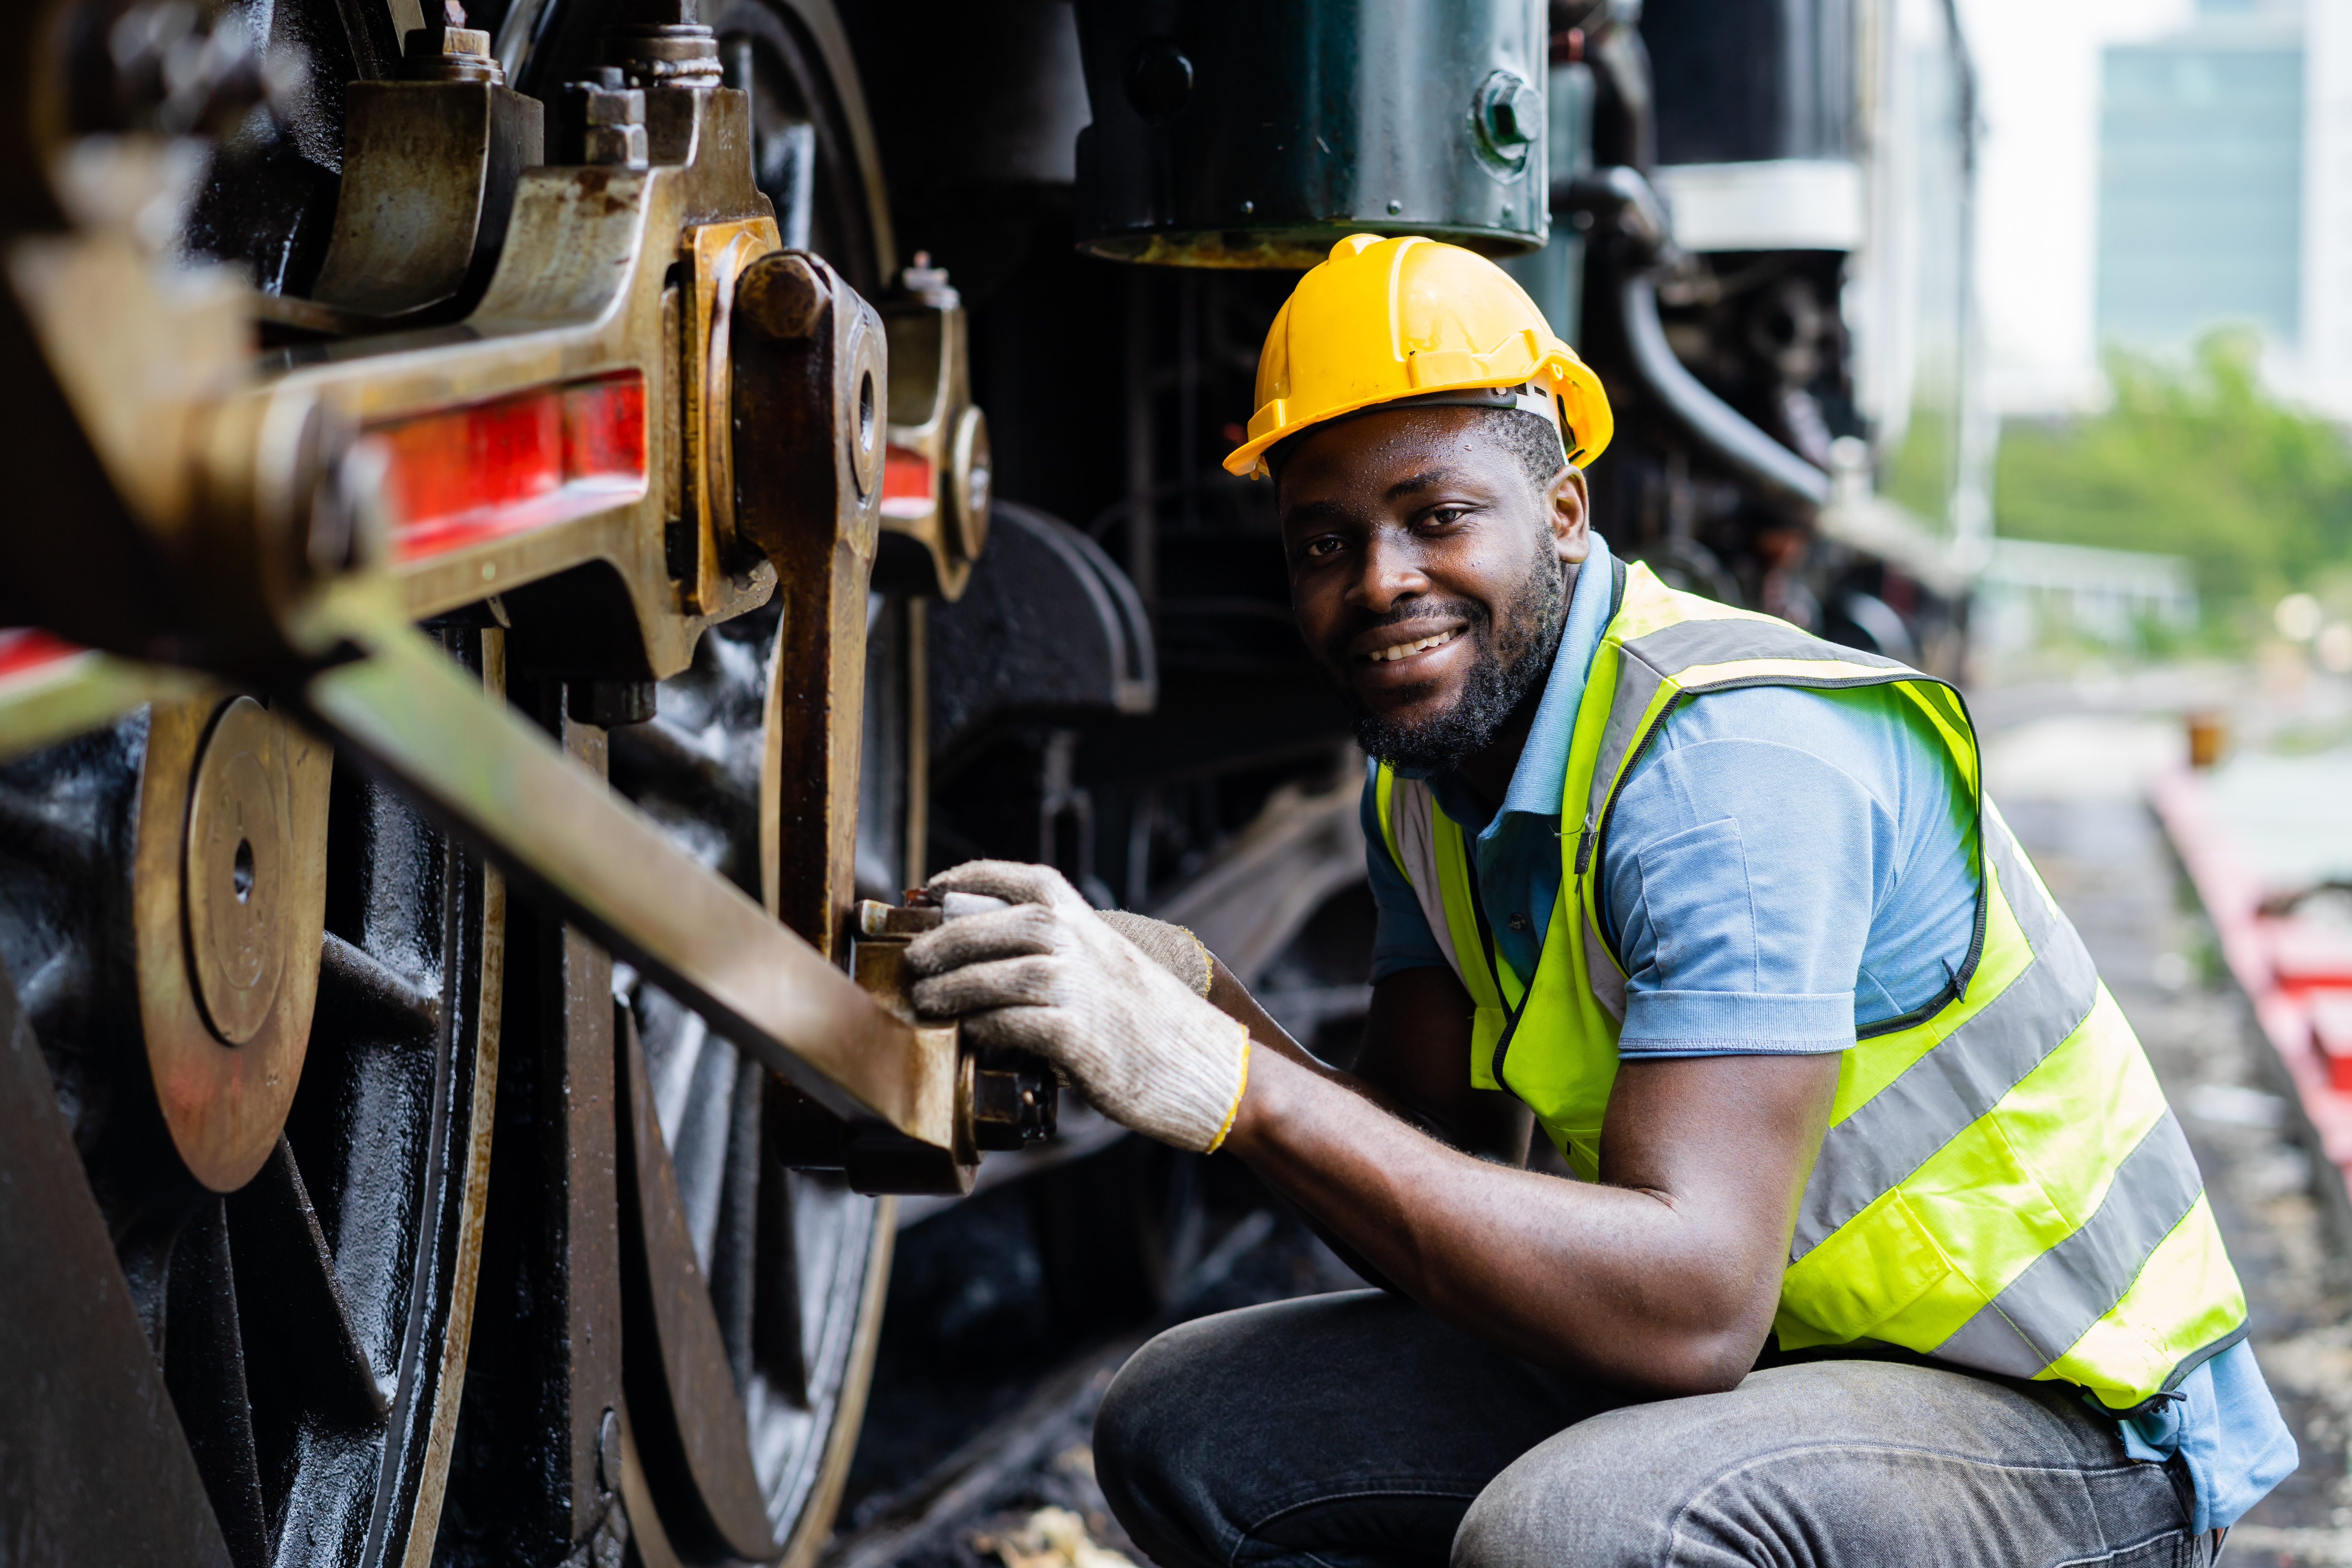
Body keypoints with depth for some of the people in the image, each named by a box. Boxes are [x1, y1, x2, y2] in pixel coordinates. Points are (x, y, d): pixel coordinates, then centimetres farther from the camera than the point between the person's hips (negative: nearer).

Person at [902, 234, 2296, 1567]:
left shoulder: (1737, 755, -25)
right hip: (1769, 1359, 9)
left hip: (2062, 1427, -8)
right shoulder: (1429, 773, 3)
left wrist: (1230, 1084, -38)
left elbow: (1695, 1307, -34)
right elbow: (1441, 1195, 0)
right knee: (1185, 1431, 0)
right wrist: (1199, 1009, -17)